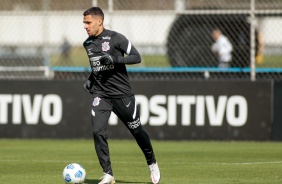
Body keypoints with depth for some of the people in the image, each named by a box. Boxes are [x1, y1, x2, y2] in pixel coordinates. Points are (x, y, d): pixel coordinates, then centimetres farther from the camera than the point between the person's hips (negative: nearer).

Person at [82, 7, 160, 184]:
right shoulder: (88, 44, 8)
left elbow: (136, 56, -11)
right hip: (101, 95, 4)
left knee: (136, 130, 7)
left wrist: (115, 59, -23)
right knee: (98, 132, -13)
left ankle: (152, 163, 32)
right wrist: (90, 80, 10)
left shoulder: (115, 38, -11)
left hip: (122, 93, -4)